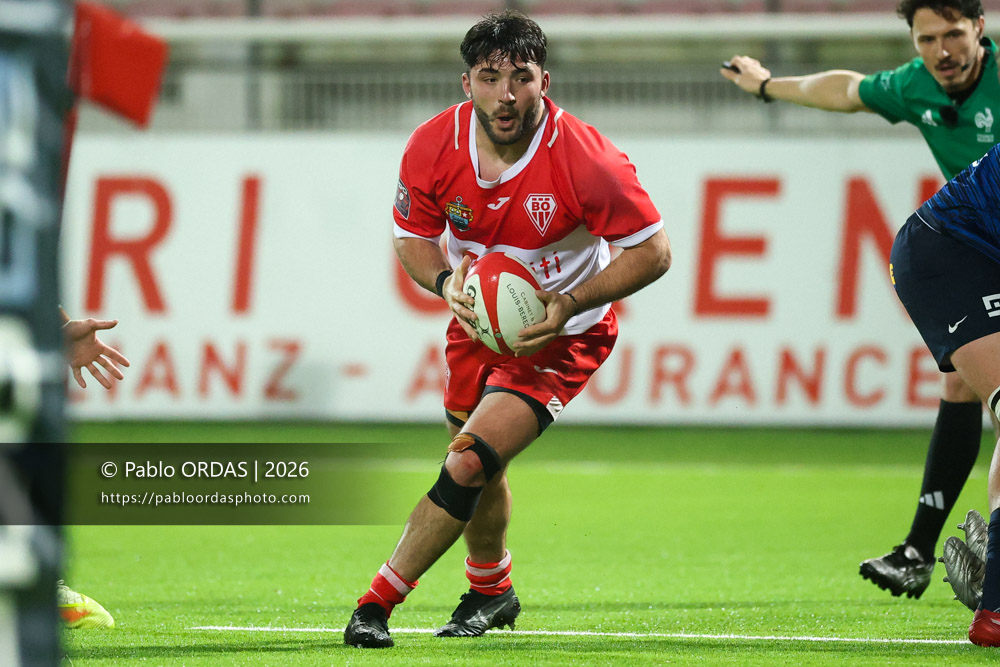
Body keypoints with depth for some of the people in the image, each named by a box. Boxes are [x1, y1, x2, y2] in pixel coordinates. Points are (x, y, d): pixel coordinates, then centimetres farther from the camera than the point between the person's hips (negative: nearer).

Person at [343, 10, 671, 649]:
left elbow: (652, 251, -18)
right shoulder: (433, 148, -17)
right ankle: (492, 590, 47)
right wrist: (445, 280, -22)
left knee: (469, 464, -19)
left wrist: (569, 304, -28)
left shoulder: (586, 159, -28)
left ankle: (379, 602, -11)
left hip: (563, 334, -5)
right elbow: (413, 237, 0)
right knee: (478, 470, 19)